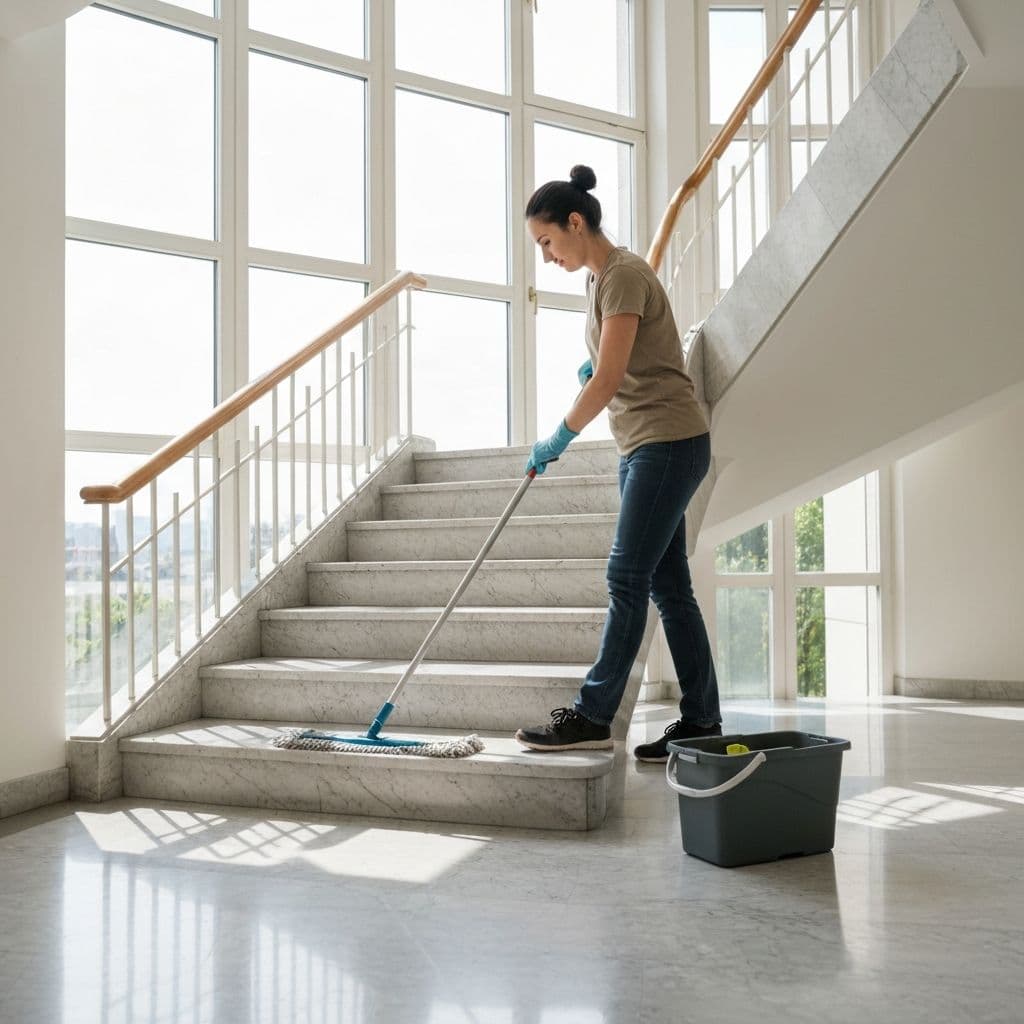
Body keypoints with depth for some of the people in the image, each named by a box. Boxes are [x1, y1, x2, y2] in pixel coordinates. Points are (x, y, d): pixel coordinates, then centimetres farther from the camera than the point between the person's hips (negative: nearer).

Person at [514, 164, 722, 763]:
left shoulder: (623, 274, -13)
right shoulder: (599, 278, 16)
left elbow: (607, 381, -18)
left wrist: (558, 440, -8)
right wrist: (594, 364, 13)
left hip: (670, 441, -10)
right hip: (643, 445, 10)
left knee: (627, 579, -9)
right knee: (667, 585, 7)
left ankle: (592, 718, -4)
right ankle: (702, 724, 11)